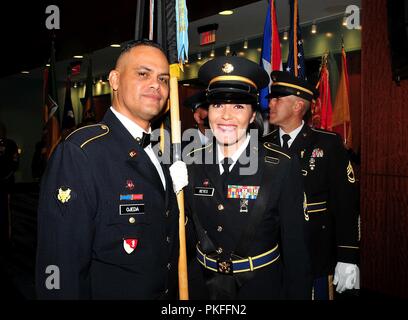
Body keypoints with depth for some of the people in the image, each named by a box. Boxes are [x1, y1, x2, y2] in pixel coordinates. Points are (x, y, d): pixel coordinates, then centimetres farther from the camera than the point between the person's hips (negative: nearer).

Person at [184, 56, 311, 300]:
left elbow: (295, 249, -11)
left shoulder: (282, 167, -16)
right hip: (202, 285, 3)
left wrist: (298, 293, -8)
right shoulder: (192, 165, -6)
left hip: (261, 286, -2)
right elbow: (189, 233, 4)